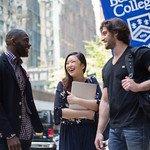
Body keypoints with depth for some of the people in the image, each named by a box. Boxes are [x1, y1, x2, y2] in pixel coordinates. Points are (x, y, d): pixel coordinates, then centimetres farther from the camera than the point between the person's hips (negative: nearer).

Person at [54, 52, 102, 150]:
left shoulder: (92, 82, 3)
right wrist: (86, 113, -14)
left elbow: (99, 105, -10)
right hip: (69, 134, 0)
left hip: (90, 133, 0)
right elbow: (58, 111, -9)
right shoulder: (62, 85, 2)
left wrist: (76, 100, -20)